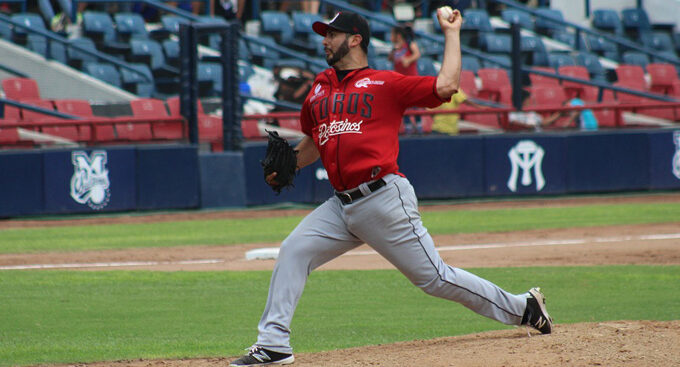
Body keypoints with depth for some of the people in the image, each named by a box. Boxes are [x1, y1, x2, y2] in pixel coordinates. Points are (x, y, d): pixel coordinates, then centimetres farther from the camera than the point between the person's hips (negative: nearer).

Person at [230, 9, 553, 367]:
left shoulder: (386, 83, -1)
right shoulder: (320, 88, 18)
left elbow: (446, 85, -11)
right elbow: (313, 141, 31)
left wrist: (452, 32, -4)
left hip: (385, 199, -6)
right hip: (341, 204, 6)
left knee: (434, 277, -3)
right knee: (293, 251, -6)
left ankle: (523, 308, 11)